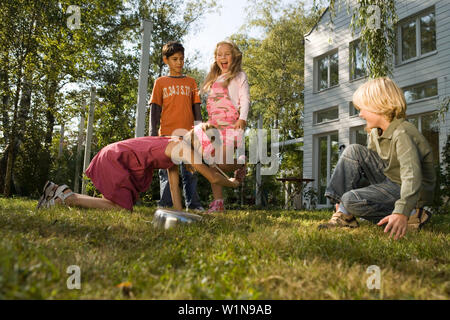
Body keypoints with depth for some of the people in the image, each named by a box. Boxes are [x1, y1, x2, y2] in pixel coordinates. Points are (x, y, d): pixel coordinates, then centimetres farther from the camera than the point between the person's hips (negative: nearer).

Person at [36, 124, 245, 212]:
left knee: (121, 206, 11)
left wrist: (179, 212, 8)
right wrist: (233, 183, 6)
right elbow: (213, 178, -12)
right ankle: (66, 197, -6)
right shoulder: (183, 148, -16)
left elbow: (174, 183, 11)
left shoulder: (175, 148, 12)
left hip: (114, 157, 10)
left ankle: (61, 192, 16)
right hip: (116, 159, -10)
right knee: (122, 208, -14)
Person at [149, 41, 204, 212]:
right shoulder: (160, 82, 12)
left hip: (187, 133, 1)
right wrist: (153, 133, -1)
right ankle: (166, 204, 3)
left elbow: (196, 108, 14)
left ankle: (192, 204, 6)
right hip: (167, 134, -1)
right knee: (166, 171, -1)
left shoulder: (191, 82, 16)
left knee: (189, 170, 2)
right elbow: (155, 109, 8)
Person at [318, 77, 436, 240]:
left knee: (352, 200, -26)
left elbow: (412, 176, -37)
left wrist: (402, 212, -50)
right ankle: (343, 215, -8)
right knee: (354, 151, -5)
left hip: (409, 192, -8)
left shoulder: (403, 134, -25)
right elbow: (367, 165, 12)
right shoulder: (375, 133, 2)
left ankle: (411, 216, -10)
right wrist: (343, 191, 5)